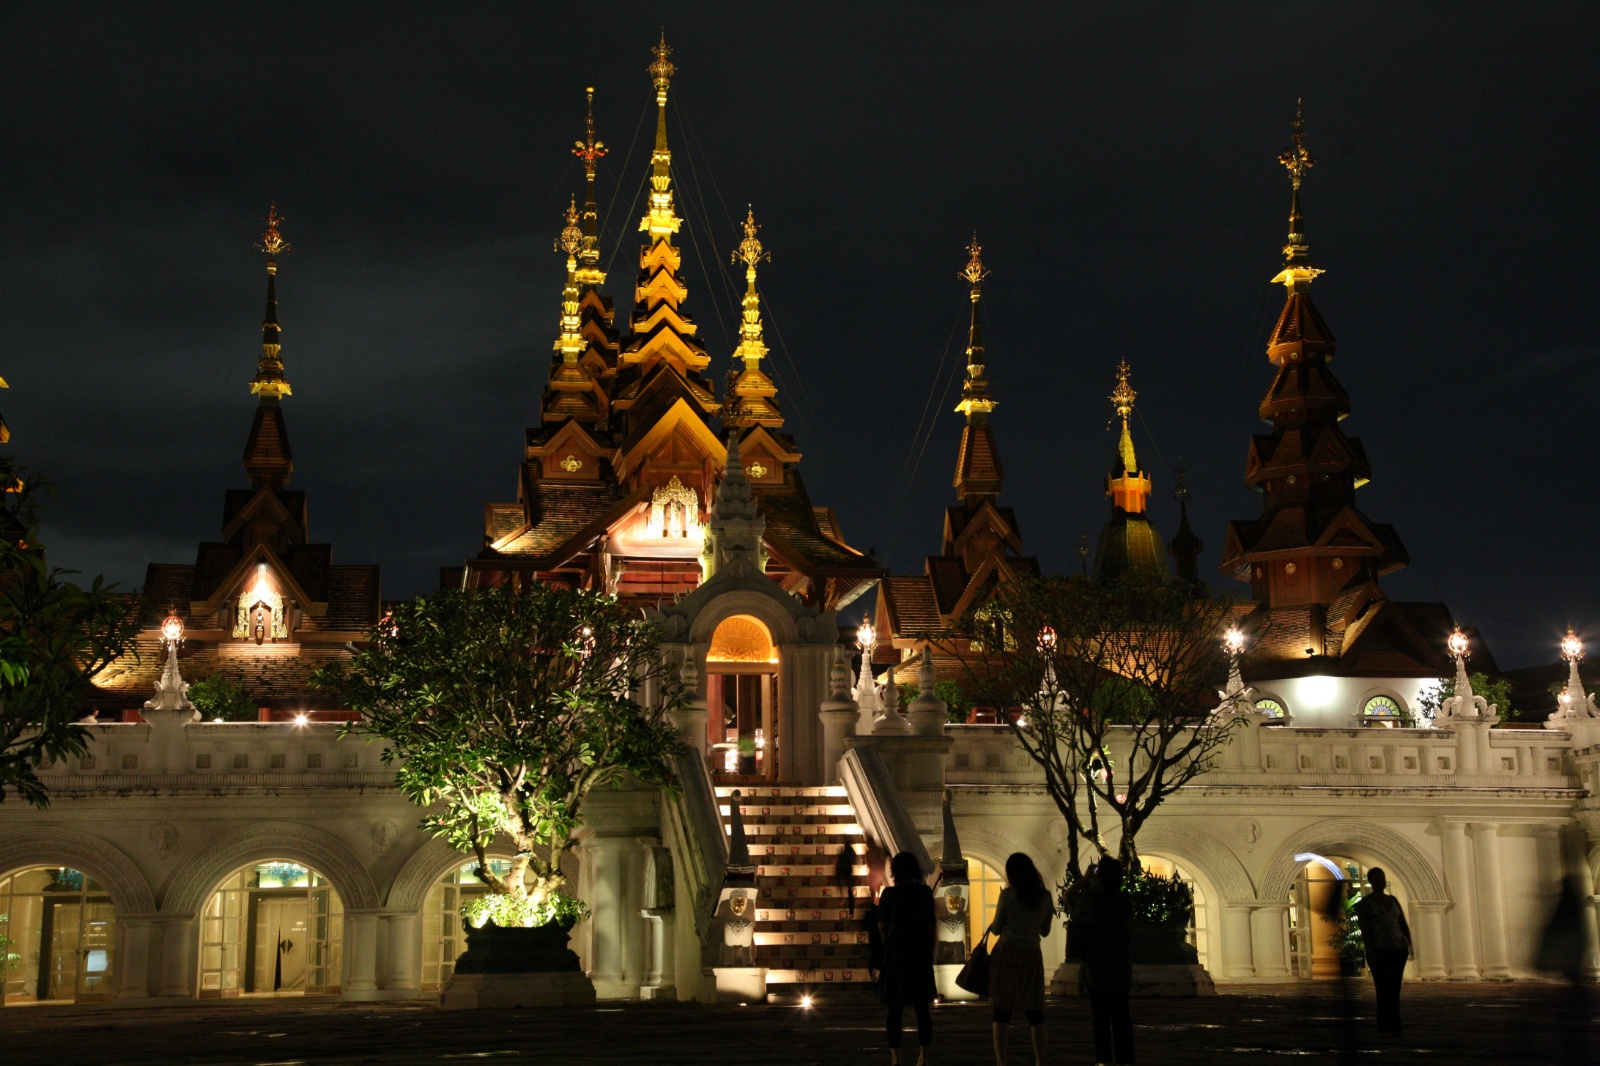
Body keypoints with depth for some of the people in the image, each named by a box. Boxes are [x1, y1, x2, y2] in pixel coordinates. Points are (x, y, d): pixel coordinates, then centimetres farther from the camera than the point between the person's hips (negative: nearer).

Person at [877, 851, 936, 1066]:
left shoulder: (890, 894, -6)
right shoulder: (925, 892, -1)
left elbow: (881, 926, 0)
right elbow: (931, 926, 3)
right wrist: (930, 953, 11)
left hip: (895, 954, -1)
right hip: (920, 954, 2)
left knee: (895, 1008, 3)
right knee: (922, 1007, 7)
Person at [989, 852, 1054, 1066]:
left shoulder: (1008, 894, -5)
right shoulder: (1045, 896, 5)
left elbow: (996, 929, 0)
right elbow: (1045, 931, 14)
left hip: (1007, 953, -3)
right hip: (1033, 955, 3)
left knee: (1002, 1010, 0)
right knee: (1035, 1012, 9)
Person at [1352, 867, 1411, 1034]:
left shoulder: (1392, 900, 15)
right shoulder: (1364, 903, -1)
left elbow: (1403, 924, 13)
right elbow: (1364, 928, -8)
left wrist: (1410, 944, 2)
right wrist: (1370, 951, -16)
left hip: (1398, 949, 5)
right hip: (1379, 951, -5)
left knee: (1395, 990, 5)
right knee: (1383, 990, -8)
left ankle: (1394, 1026, 9)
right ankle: (1384, 1026, -5)